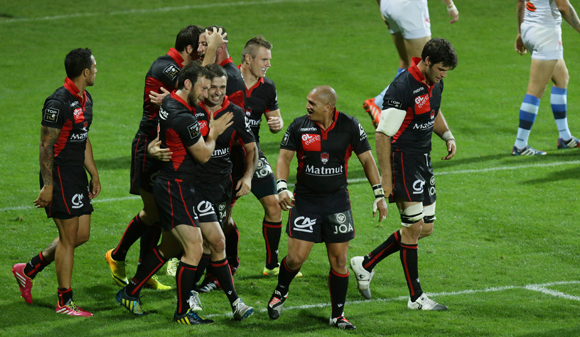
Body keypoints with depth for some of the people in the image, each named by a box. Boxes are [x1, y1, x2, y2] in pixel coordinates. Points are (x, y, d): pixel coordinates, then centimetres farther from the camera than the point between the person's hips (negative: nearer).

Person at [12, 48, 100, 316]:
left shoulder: (86, 99, 11)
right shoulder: (58, 103, -18)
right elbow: (46, 146, -17)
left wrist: (94, 174, 21)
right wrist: (47, 186, -19)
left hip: (77, 174, 9)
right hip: (60, 175, -9)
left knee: (82, 234, 10)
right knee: (69, 237, -5)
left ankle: (28, 270, 25)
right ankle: (64, 302, 4)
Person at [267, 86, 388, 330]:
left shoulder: (349, 126, -5)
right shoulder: (299, 126, -5)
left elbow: (366, 159, 2)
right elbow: (284, 156, -1)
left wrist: (379, 195, 0)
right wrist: (282, 187, -18)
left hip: (337, 201, 1)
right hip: (305, 200, 0)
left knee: (339, 261, 1)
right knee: (296, 258, -6)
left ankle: (337, 315, 15)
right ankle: (280, 292, 25)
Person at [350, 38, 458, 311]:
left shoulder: (435, 83, 6)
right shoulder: (402, 88, -21)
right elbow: (382, 134, -19)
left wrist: (447, 135, 7)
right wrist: (386, 177, -20)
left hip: (423, 161, 9)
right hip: (402, 161, -9)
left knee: (425, 228, 11)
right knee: (414, 227, -7)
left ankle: (366, 264, 23)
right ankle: (415, 297, 1)